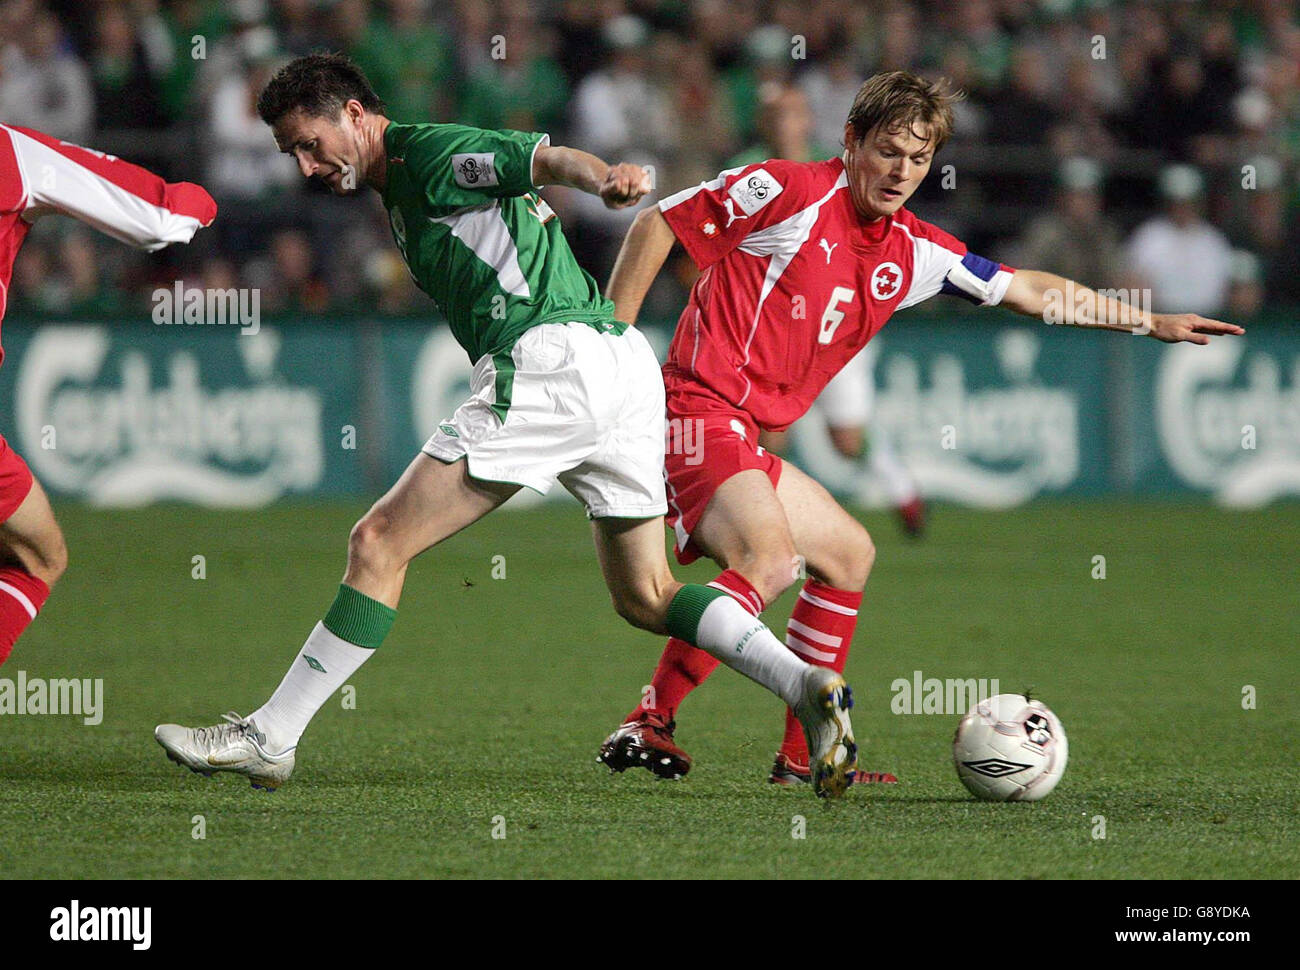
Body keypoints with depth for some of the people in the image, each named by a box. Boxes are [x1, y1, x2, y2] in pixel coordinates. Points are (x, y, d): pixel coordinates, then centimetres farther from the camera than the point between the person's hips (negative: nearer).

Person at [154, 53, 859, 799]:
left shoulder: (428, 153, -2)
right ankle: (810, 688, -2)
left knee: (380, 543, -6)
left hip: (555, 360, -10)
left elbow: (546, 158, -17)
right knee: (644, 596, 15)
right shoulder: (401, 192, 28)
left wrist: (603, 176, -38)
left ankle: (269, 739, -4)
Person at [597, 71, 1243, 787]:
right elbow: (656, 224, -5)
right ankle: (647, 726, -26)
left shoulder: (912, 251, 13)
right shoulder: (789, 192, -8)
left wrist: (1150, 323, 24)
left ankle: (803, 754, 23)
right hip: (699, 409, -9)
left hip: (747, 437, 9)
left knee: (848, 554, 20)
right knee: (770, 558, -28)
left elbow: (1029, 291, 22)